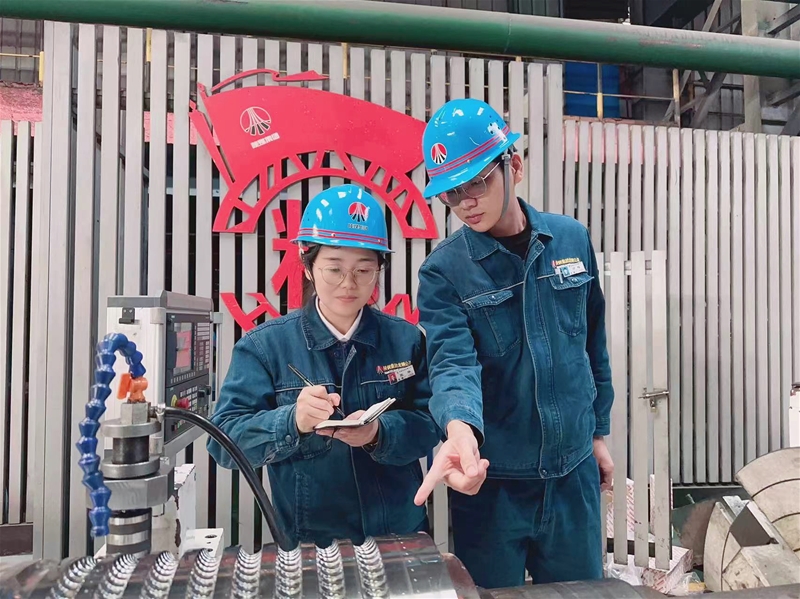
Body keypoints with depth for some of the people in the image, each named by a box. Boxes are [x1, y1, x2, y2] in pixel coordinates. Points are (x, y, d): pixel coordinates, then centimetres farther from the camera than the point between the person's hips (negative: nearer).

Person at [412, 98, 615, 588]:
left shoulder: (573, 240, -2)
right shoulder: (443, 271, -11)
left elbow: (593, 343, 8)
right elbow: (453, 361, -23)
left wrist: (598, 432, 13)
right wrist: (460, 429, -44)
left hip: (574, 474, 3)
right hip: (490, 479, -2)